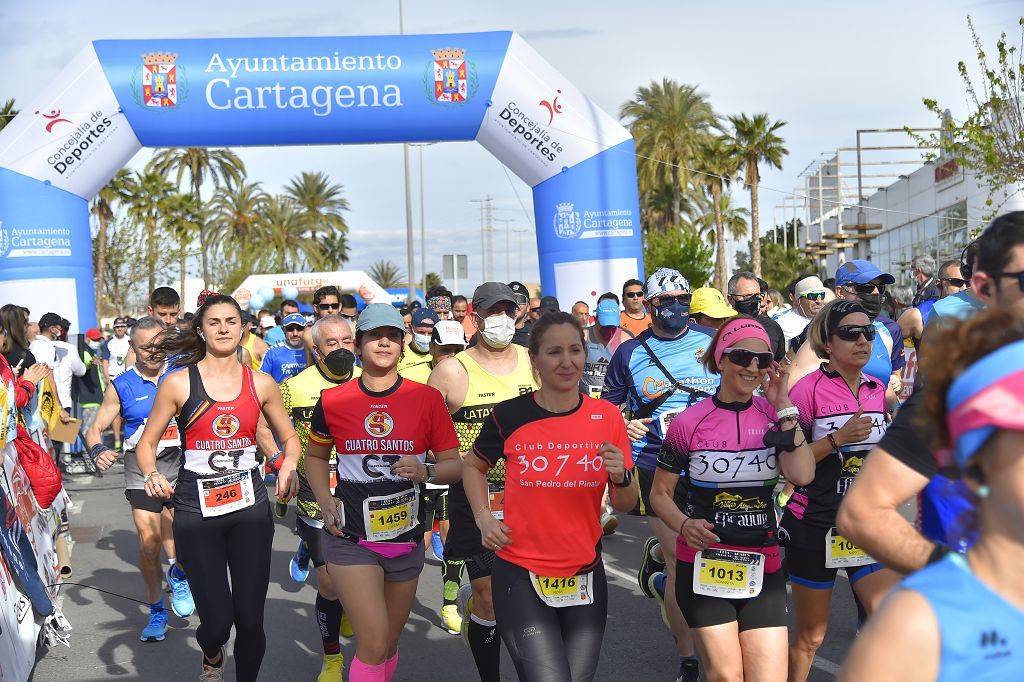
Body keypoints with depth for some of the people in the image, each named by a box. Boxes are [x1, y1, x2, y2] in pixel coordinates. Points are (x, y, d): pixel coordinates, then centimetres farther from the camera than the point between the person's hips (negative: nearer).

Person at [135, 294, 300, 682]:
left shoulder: (260, 384, 5)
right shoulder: (179, 384, -2)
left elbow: (289, 438, 17)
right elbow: (146, 444, 4)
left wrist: (289, 467, -4)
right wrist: (152, 474, -17)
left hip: (250, 508, 2)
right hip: (196, 510, -2)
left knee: (250, 620, 0)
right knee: (217, 621, -3)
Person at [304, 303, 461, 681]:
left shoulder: (427, 399, -3)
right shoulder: (332, 401, -3)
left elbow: (454, 465, 2)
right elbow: (315, 455, 14)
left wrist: (425, 471, -19)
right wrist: (325, 500, -1)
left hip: (405, 539, 2)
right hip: (350, 538, -2)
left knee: (389, 644, 15)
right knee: (373, 642, -15)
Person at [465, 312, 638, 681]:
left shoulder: (606, 416, 0)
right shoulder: (509, 415, -6)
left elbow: (626, 504, 6)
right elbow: (473, 466, 15)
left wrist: (621, 476, -15)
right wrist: (484, 518, 0)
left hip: (585, 578, 3)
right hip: (521, 577, -3)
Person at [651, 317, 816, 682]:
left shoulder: (775, 416, 2)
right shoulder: (689, 423, -6)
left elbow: (802, 475, -14)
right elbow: (660, 492, 2)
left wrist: (783, 408, -13)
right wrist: (685, 525, -16)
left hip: (762, 567, 3)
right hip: (703, 565, -2)